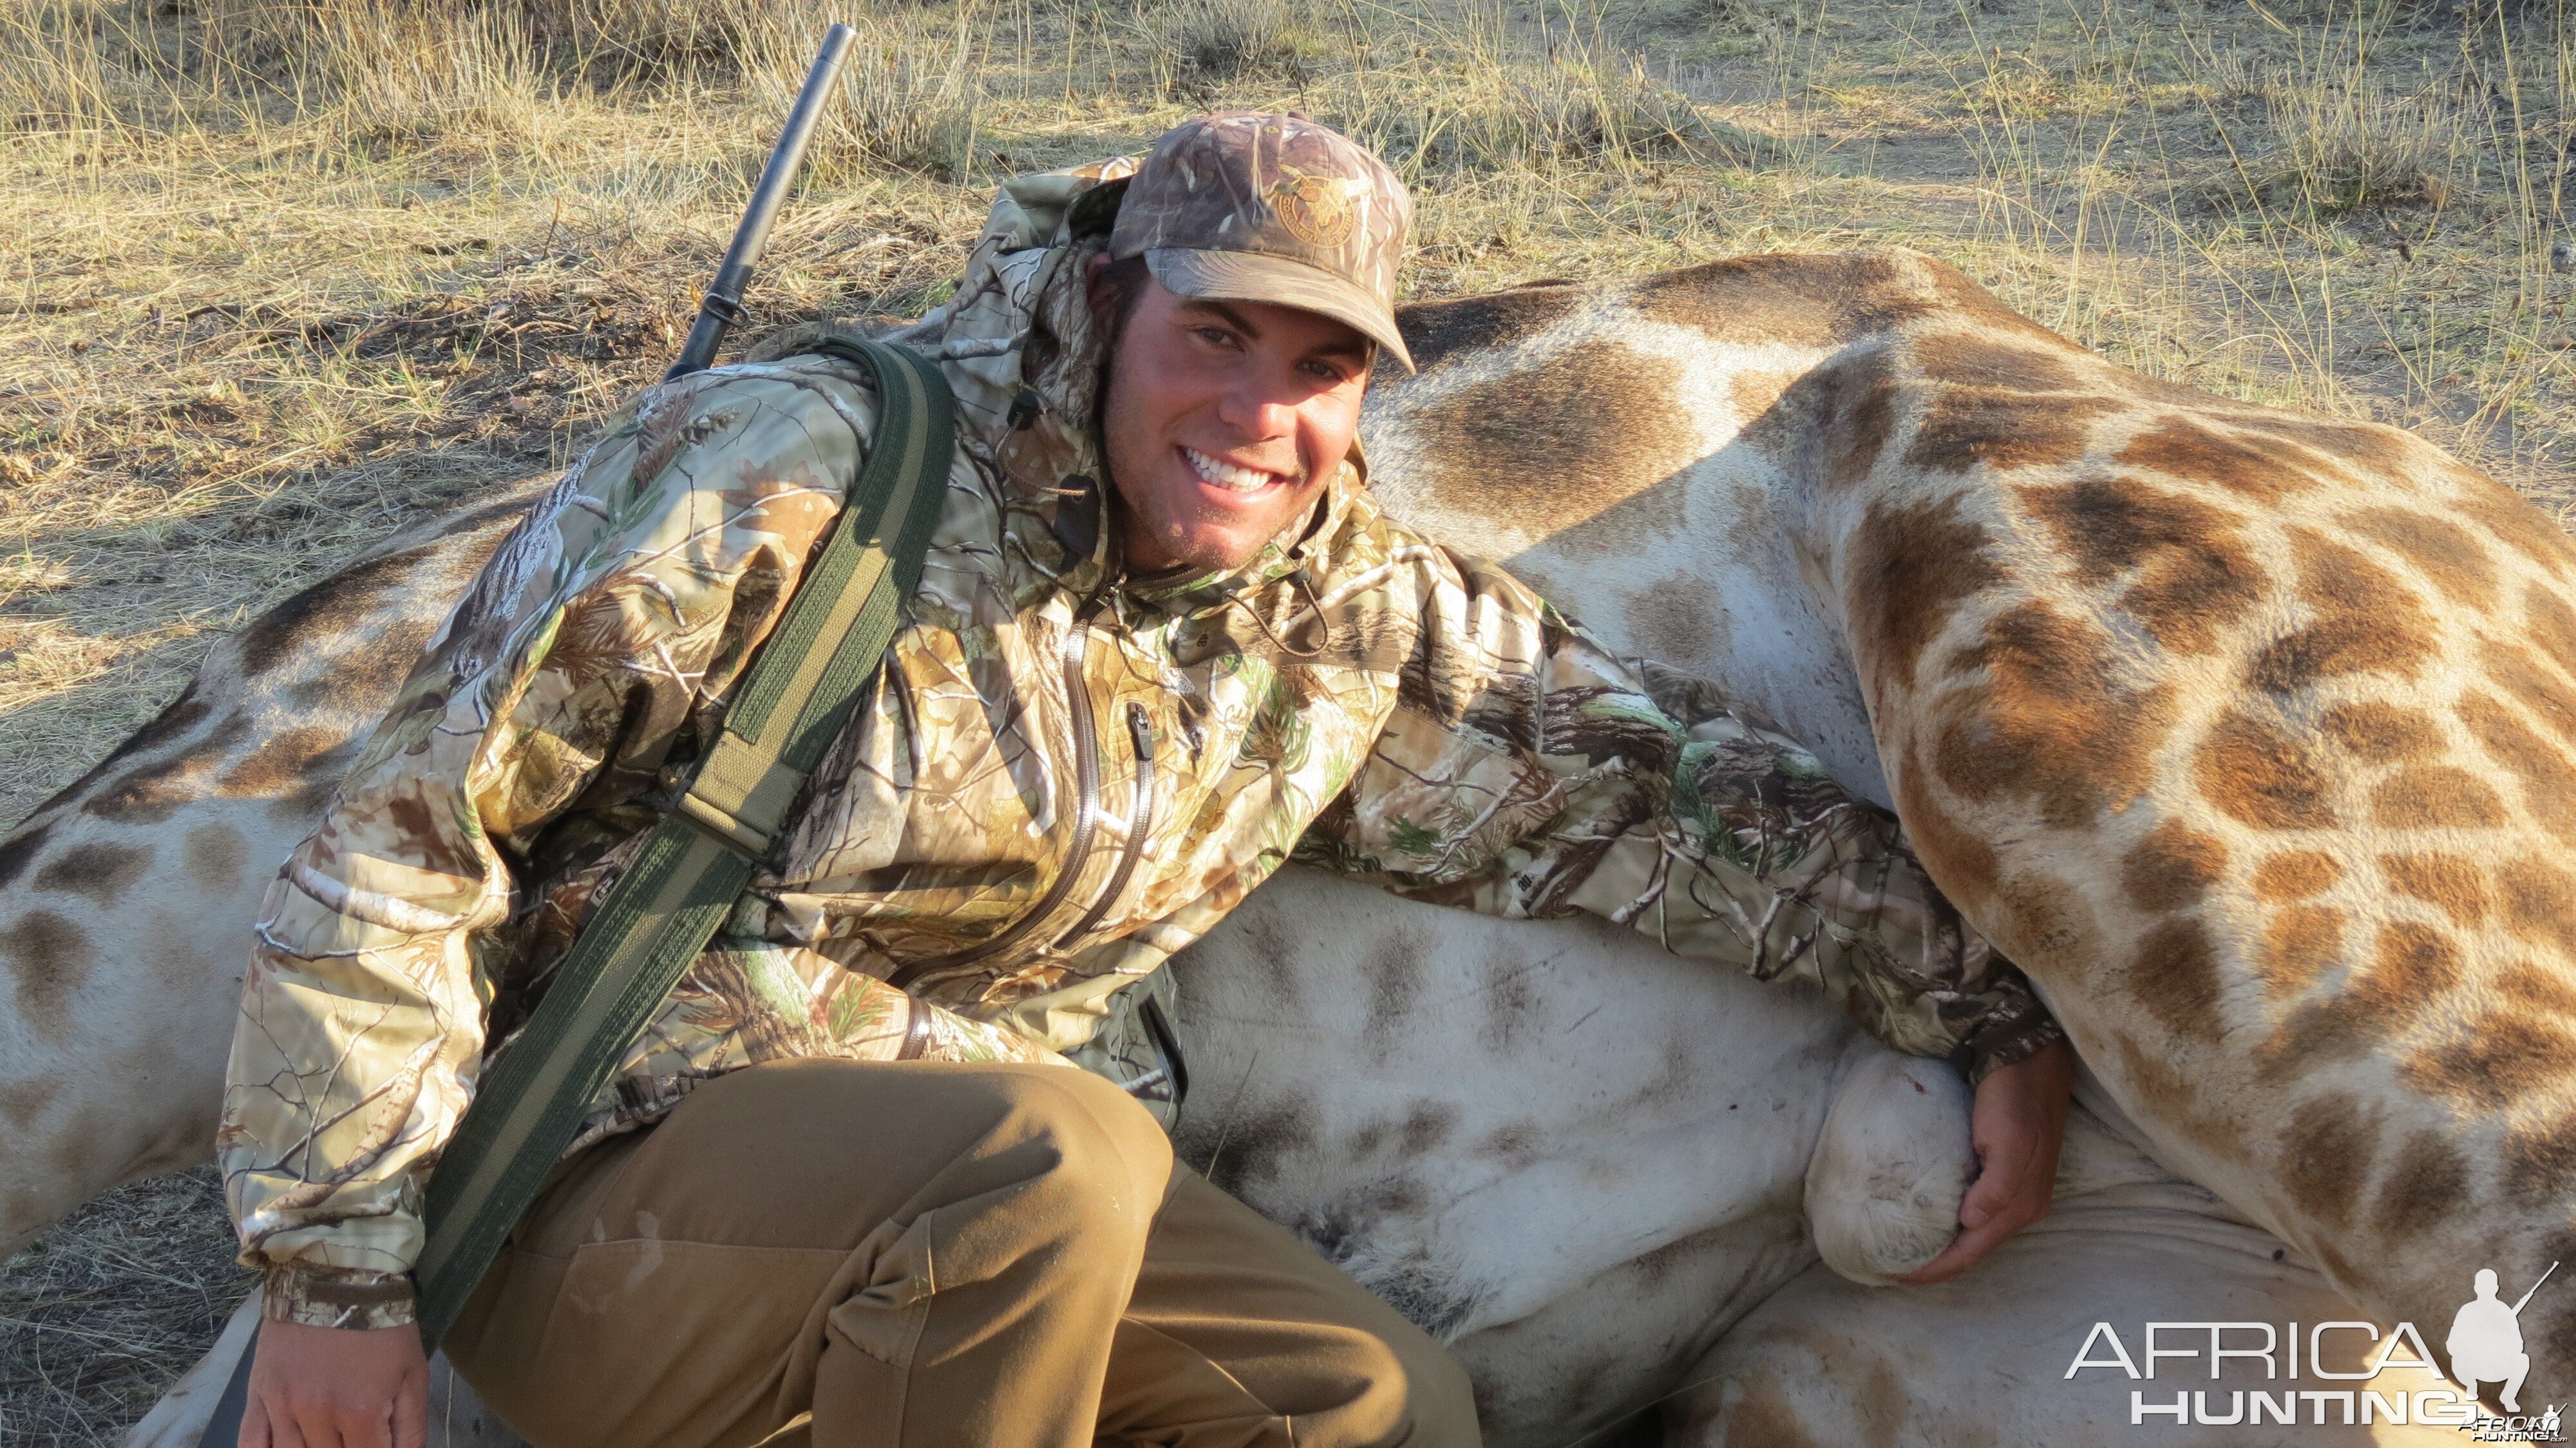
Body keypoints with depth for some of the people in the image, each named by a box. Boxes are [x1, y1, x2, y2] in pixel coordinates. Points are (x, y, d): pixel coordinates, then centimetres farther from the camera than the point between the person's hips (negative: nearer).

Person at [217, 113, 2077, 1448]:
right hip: (592, 1196, -6)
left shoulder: (1362, 623, 2)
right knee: (1057, 1160, -33)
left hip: (955, 1230, 6)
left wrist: (1994, 1006, 3)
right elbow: (411, 828, -14)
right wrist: (341, 1272, -13)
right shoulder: (801, 474, -16)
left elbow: (1652, 789, 7)